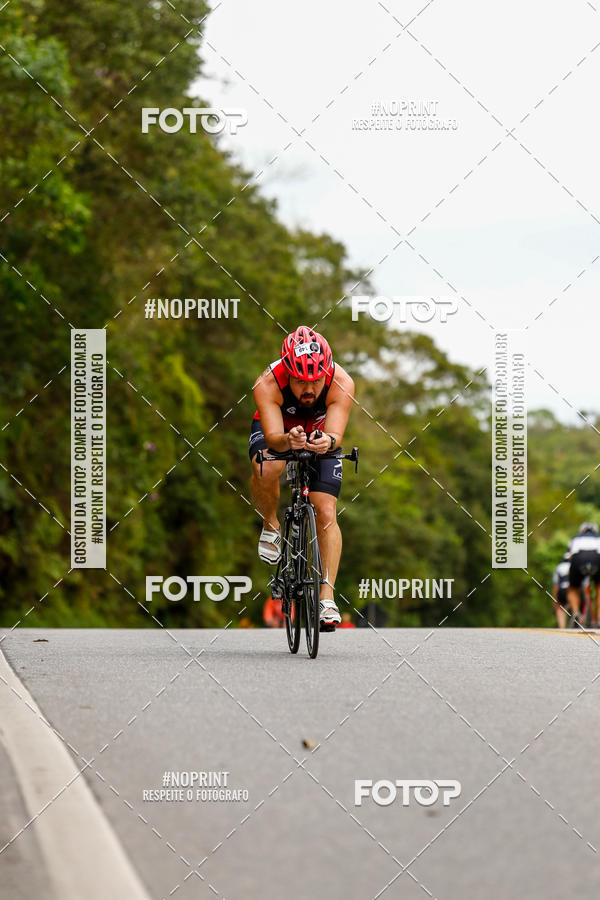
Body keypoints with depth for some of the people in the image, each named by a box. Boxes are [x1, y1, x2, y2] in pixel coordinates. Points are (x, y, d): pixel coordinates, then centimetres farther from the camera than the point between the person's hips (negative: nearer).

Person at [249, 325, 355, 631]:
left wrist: (328, 442, -65)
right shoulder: (268, 385, -36)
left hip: (320, 435, 1)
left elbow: (336, 434, -42)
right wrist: (288, 440, -66)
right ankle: (270, 525, -6)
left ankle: (327, 596, -11)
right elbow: (273, 437, -43)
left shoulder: (341, 384, -34)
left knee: (326, 513, -15)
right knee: (266, 469, -35)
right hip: (276, 429, -1)